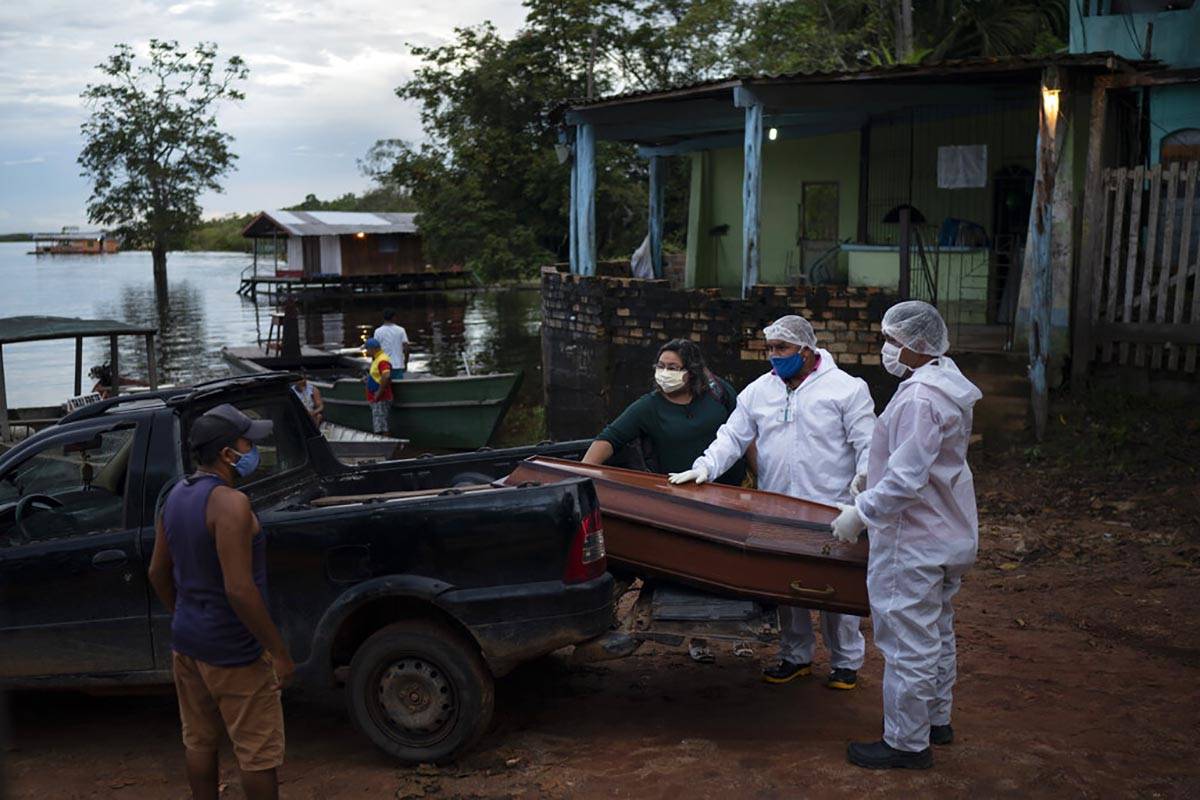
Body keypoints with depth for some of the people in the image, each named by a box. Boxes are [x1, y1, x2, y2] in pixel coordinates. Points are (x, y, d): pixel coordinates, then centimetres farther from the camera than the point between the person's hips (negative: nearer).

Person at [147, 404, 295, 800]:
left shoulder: (175, 496, 4)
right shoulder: (229, 503, -23)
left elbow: (158, 572, 13)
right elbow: (239, 590, -26)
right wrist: (279, 651, -19)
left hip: (186, 642, 9)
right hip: (233, 651, -9)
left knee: (199, 741, 19)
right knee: (259, 752, 3)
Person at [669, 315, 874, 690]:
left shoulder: (846, 388, -3)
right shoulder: (758, 391, 10)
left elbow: (866, 442, -5)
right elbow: (732, 437, 8)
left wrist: (864, 476, -23)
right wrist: (705, 466, -8)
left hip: (830, 512, -4)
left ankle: (846, 661, 17)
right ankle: (795, 656, 27)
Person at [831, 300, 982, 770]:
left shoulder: (919, 398, -24)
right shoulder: (946, 385, 10)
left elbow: (906, 477, -28)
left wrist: (860, 513, -19)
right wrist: (871, 491, 17)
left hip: (913, 545, -11)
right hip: (948, 536, 11)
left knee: (908, 643, 0)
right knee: (937, 633, 22)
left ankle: (907, 743, 10)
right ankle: (936, 720, 37)